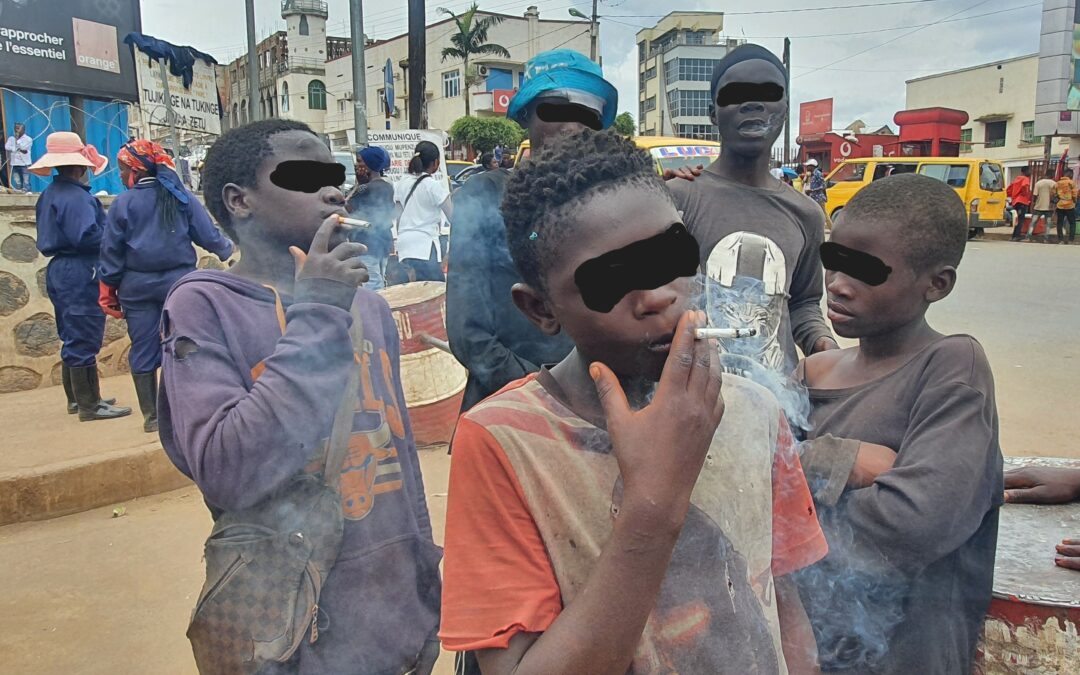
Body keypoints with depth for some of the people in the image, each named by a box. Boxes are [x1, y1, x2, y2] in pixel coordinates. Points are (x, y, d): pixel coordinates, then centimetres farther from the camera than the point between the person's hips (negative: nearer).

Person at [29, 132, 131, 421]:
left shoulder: (50, 194, 14)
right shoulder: (76, 196, -17)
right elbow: (86, 235, -26)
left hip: (59, 268, 10)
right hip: (80, 272, -10)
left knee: (73, 338, 17)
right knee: (85, 339, -6)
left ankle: (77, 397, 28)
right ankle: (89, 405, -1)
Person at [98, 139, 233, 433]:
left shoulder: (123, 203, -2)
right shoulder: (183, 197, 1)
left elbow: (111, 250, 0)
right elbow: (207, 234, 1)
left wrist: (109, 290, 7)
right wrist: (225, 250, 22)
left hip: (137, 286, 0)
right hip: (179, 282, 1)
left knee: (143, 350, 7)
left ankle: (151, 415, 12)